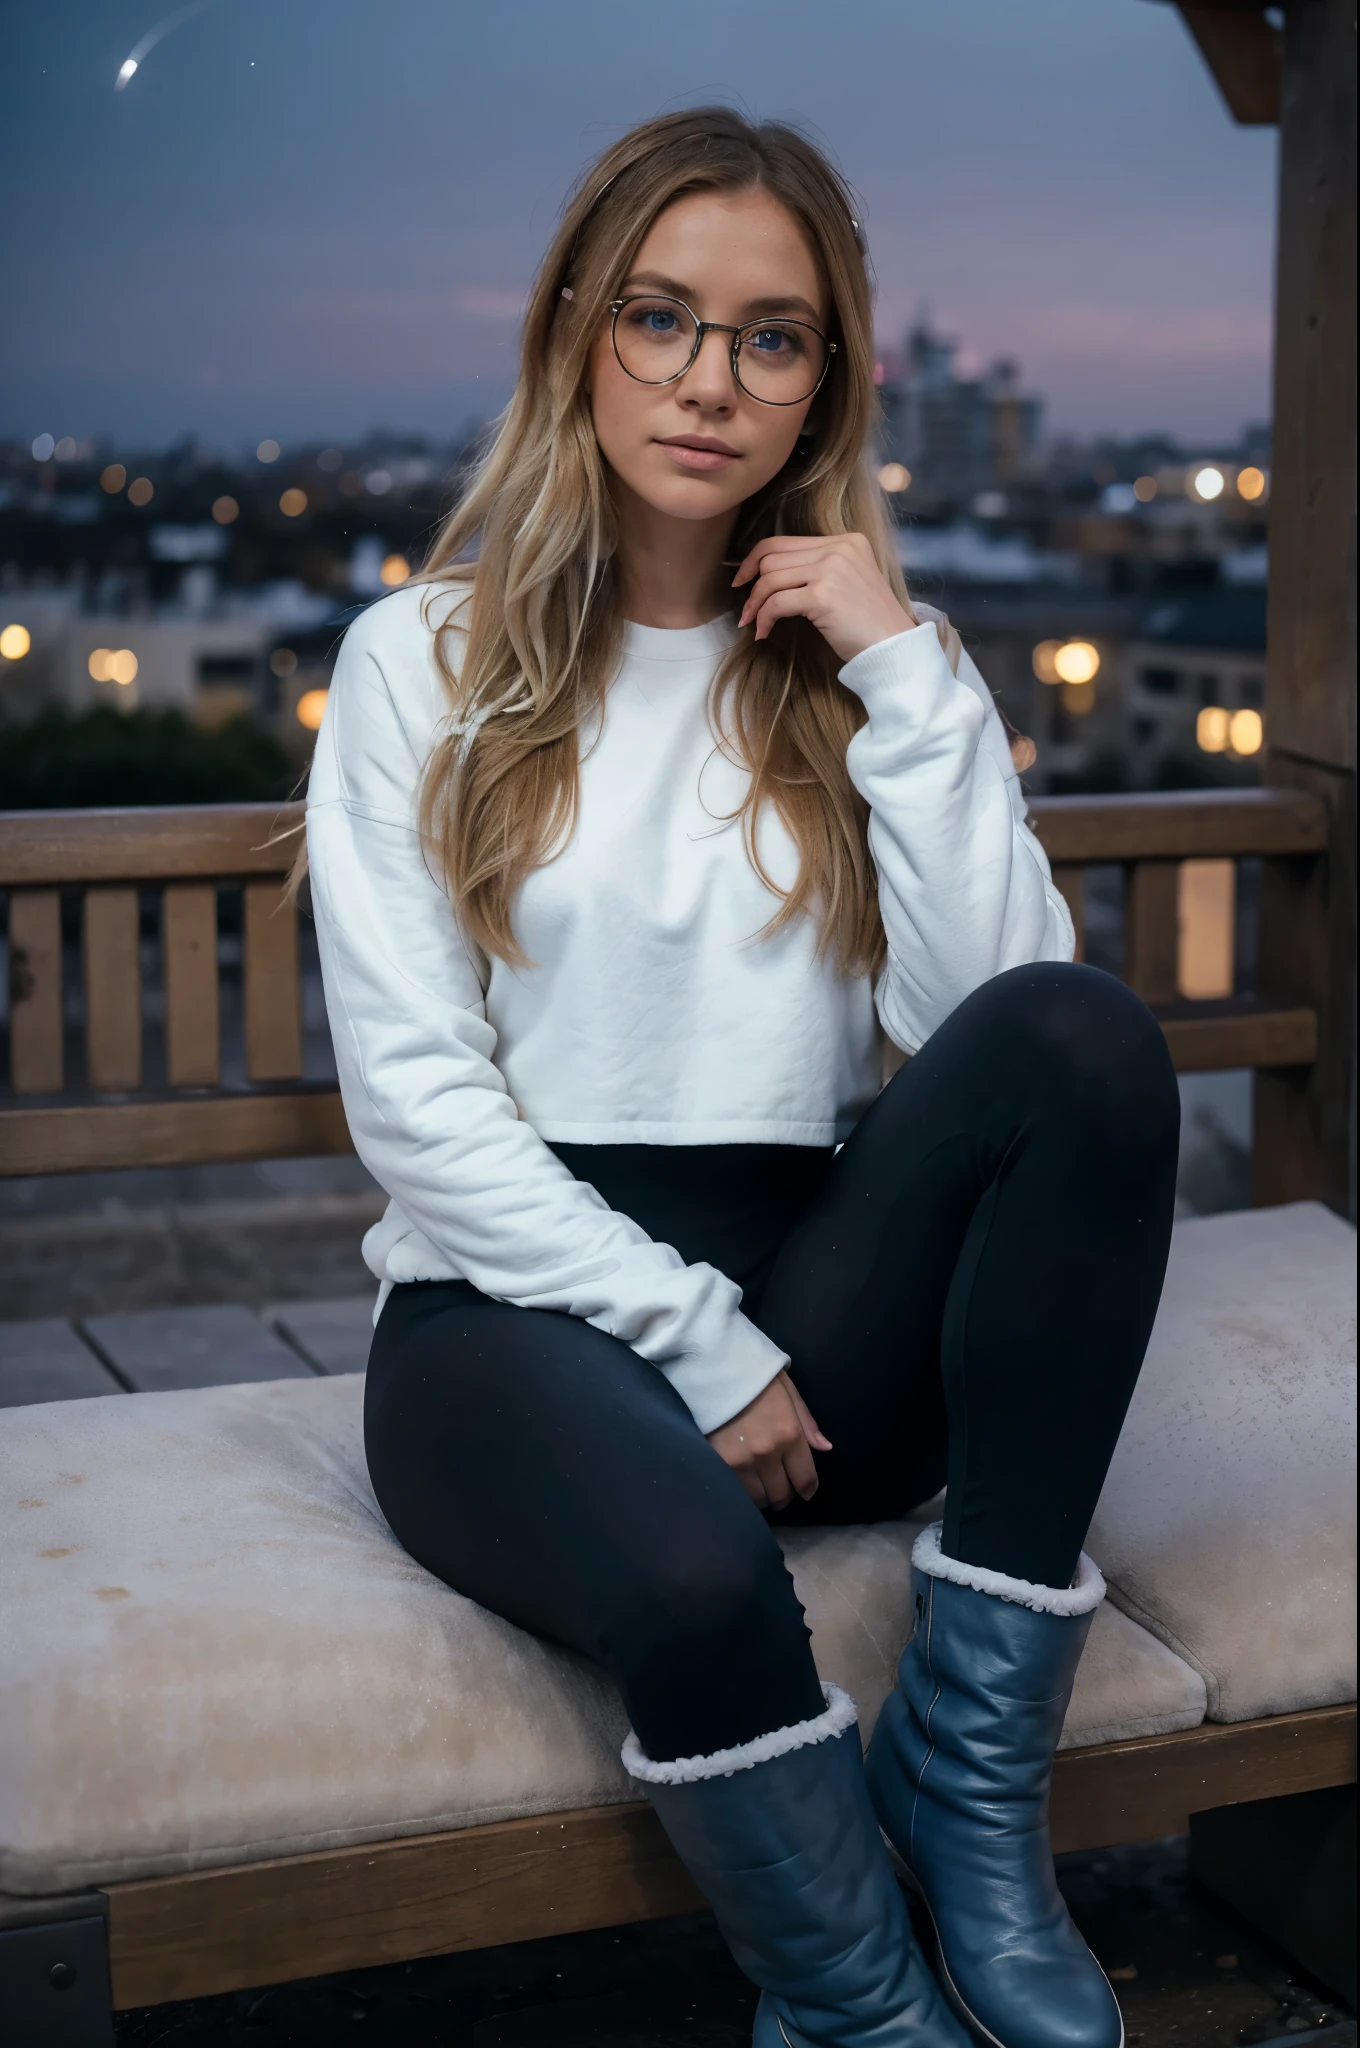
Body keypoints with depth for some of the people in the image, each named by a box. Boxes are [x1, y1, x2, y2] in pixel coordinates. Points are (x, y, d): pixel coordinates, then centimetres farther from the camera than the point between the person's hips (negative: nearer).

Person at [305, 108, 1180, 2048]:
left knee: (1086, 1037, -26)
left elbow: (990, 1014, -5)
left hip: (811, 1317, 3)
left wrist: (911, 680, -10)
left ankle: (970, 1784, -20)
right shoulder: (425, 661, 4)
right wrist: (695, 1348, -12)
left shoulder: (866, 663, 12)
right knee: (696, 1575, -38)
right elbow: (413, 1098, -5)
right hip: (519, 1311, -3)